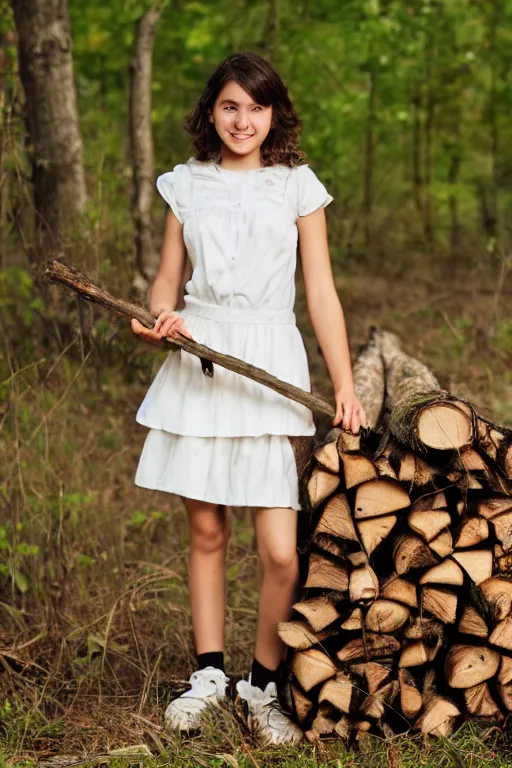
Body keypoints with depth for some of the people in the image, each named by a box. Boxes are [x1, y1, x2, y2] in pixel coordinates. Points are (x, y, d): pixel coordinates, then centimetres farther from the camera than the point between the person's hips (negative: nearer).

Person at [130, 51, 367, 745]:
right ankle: (208, 673, 23)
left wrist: (345, 387, -4)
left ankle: (264, 686, 10)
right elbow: (167, 277, 16)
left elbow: (321, 294, 3)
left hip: (271, 368, -2)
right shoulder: (187, 184, 10)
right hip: (198, 360, 2)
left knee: (281, 552, -9)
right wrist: (162, 315, -7)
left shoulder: (297, 186, 4)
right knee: (205, 531, 8)